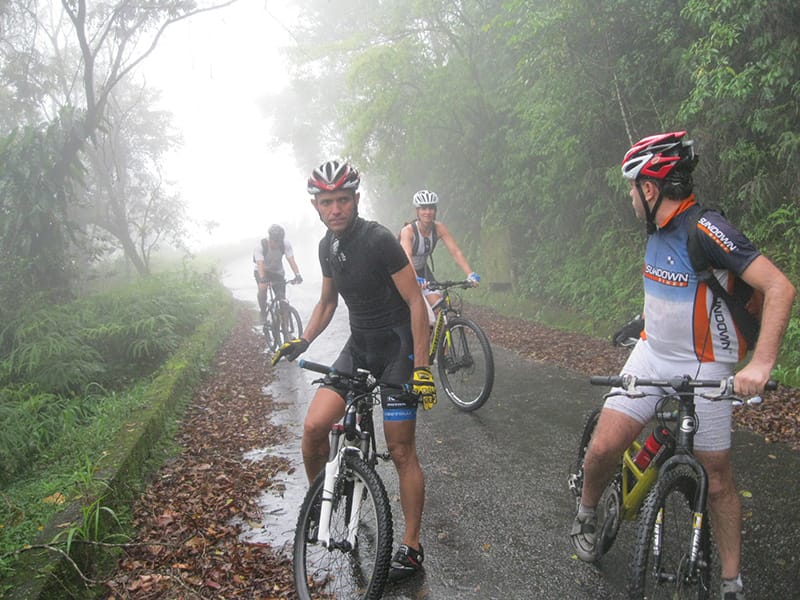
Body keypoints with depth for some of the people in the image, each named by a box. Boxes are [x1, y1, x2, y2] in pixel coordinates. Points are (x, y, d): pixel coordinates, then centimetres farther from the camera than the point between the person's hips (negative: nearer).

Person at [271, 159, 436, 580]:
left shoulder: (379, 240, -19)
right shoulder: (327, 247, 4)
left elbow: (415, 301, -18)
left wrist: (421, 368, -21)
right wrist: (302, 342, 5)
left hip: (398, 347, -6)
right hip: (359, 345, 6)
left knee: (401, 451, -2)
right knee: (314, 425, -9)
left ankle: (411, 547, 14)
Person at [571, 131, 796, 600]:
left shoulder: (705, 229, -22)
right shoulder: (660, 228, 2)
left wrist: (761, 363, -35)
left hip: (703, 368, -5)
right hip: (652, 354, 6)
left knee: (719, 480, 6)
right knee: (603, 448, -6)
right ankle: (587, 516, 22)